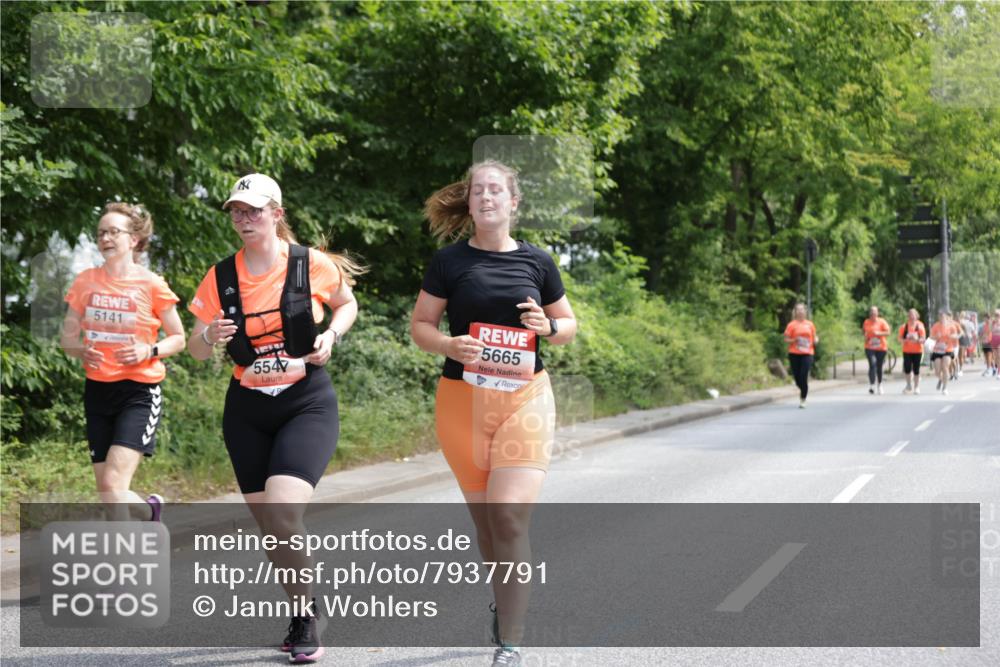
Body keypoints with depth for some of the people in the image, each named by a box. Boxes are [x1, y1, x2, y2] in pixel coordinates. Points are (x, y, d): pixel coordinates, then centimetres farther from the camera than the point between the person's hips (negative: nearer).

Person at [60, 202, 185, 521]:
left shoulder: (151, 285, -7)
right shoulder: (86, 282, 3)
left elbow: (178, 339, 2)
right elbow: (67, 336, 10)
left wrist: (149, 351, -18)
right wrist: (81, 351, -12)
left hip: (139, 391, -4)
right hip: (98, 390, 5)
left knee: (112, 485, -20)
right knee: (107, 492, 9)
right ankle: (150, 509, 39)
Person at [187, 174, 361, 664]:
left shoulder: (312, 265, -7)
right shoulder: (220, 278, 0)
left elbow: (347, 303, 13)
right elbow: (196, 351, 7)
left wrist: (331, 334, -7)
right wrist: (209, 336, -16)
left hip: (308, 403, -4)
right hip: (247, 411, 4)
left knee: (281, 511, -22)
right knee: (267, 523, 6)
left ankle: (308, 613, -1)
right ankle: (304, 616, 27)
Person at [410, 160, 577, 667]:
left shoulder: (537, 262, 5)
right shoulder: (450, 261, 2)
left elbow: (568, 325, 16)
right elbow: (420, 325, 5)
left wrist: (548, 326, -7)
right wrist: (449, 345, -15)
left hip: (525, 399, -1)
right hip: (462, 400, 1)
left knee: (509, 515, -14)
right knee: (485, 518, 10)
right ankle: (506, 599, 38)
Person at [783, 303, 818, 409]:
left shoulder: (810, 324, 10)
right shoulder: (792, 325, 2)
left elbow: (814, 337, 20)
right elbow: (786, 339, 2)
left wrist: (816, 340, -2)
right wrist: (794, 340, -16)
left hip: (807, 353, 0)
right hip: (794, 354, 0)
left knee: (804, 377, -12)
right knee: (797, 377, 1)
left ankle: (803, 400, -5)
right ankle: (803, 390, 34)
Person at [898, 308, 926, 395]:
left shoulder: (920, 326, -3)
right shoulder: (904, 326, 1)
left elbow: (923, 339, -5)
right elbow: (900, 337, 4)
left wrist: (917, 340, -24)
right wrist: (905, 340, -17)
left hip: (917, 351, -1)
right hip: (907, 351, 1)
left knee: (916, 370, 1)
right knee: (907, 369, -2)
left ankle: (916, 387, 14)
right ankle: (909, 386, 20)